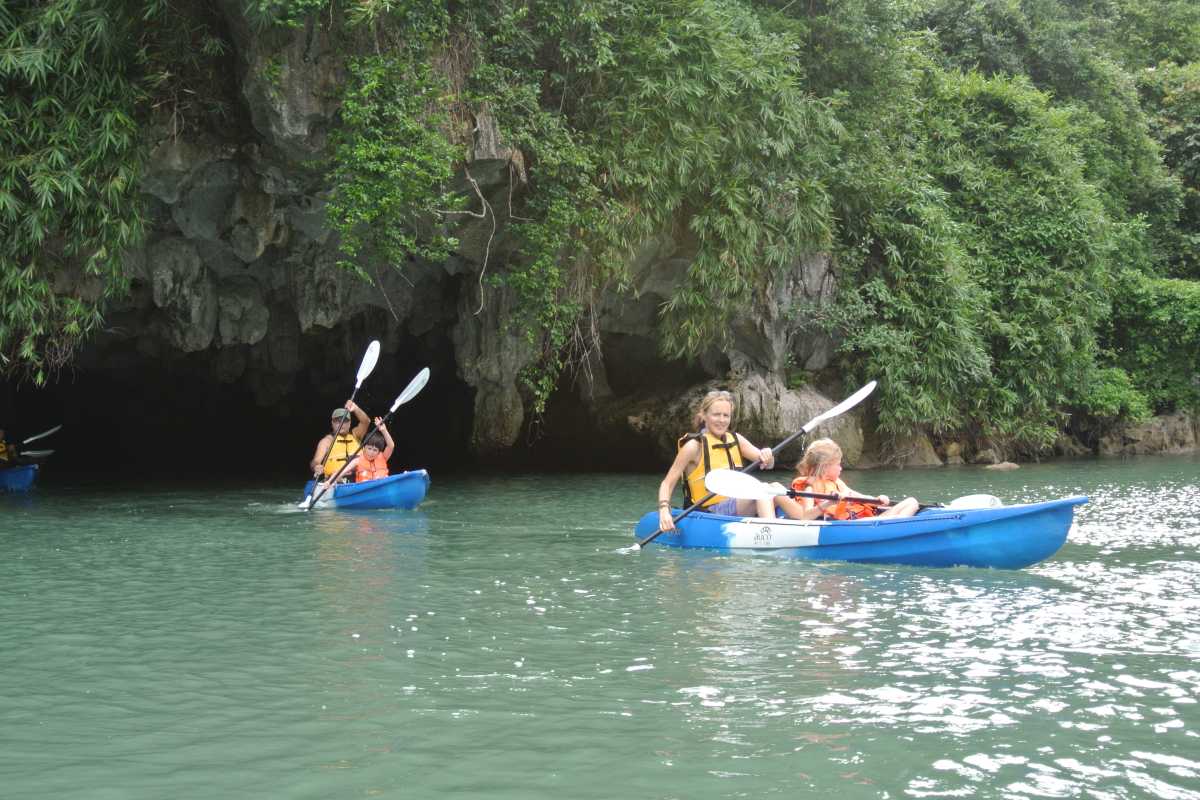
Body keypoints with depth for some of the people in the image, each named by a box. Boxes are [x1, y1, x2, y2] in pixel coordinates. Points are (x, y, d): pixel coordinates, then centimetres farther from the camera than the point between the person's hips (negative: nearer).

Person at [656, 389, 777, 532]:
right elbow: (667, 483, -7)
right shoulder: (694, 446, -6)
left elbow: (768, 464, 4)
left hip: (740, 507, 7)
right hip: (710, 513, -7)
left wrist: (767, 455, -21)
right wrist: (664, 511, -25)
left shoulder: (735, 439, 12)